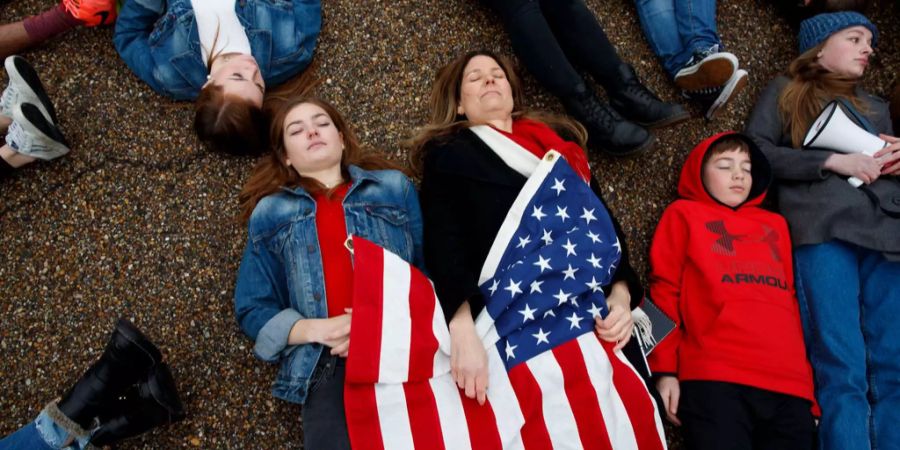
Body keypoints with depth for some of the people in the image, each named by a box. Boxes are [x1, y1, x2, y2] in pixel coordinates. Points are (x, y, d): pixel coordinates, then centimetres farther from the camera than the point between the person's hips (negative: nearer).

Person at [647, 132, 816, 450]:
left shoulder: (776, 225, 26)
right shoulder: (684, 214, 15)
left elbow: (792, 300, 22)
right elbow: (664, 290, 6)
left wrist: (810, 381, 16)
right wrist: (665, 369, -3)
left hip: (790, 384, 4)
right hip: (715, 378, -4)